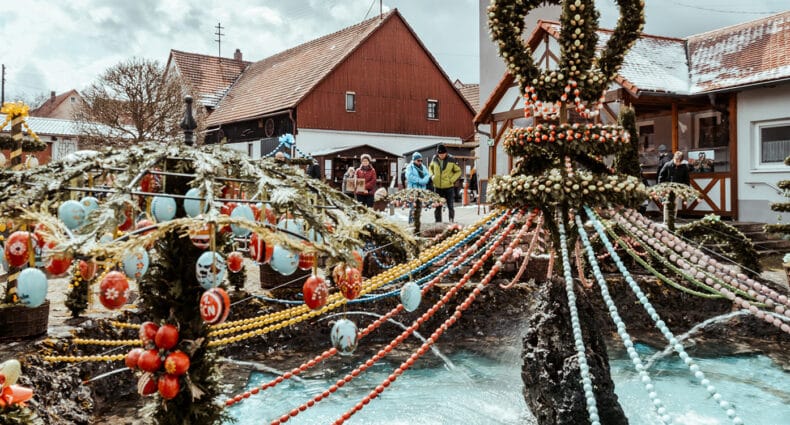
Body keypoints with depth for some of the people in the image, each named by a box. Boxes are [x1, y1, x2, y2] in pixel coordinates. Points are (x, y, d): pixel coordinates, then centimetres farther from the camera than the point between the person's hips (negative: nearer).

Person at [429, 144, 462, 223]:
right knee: (437, 206, 9)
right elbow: (430, 167, 19)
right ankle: (438, 222, 17)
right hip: (437, 187, 3)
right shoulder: (434, 159, -1)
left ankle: (451, 221, 12)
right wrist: (432, 176, 2)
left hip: (448, 187, -3)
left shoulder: (451, 160, -8)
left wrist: (452, 179, -9)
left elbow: (458, 171, 3)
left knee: (450, 206, 2)